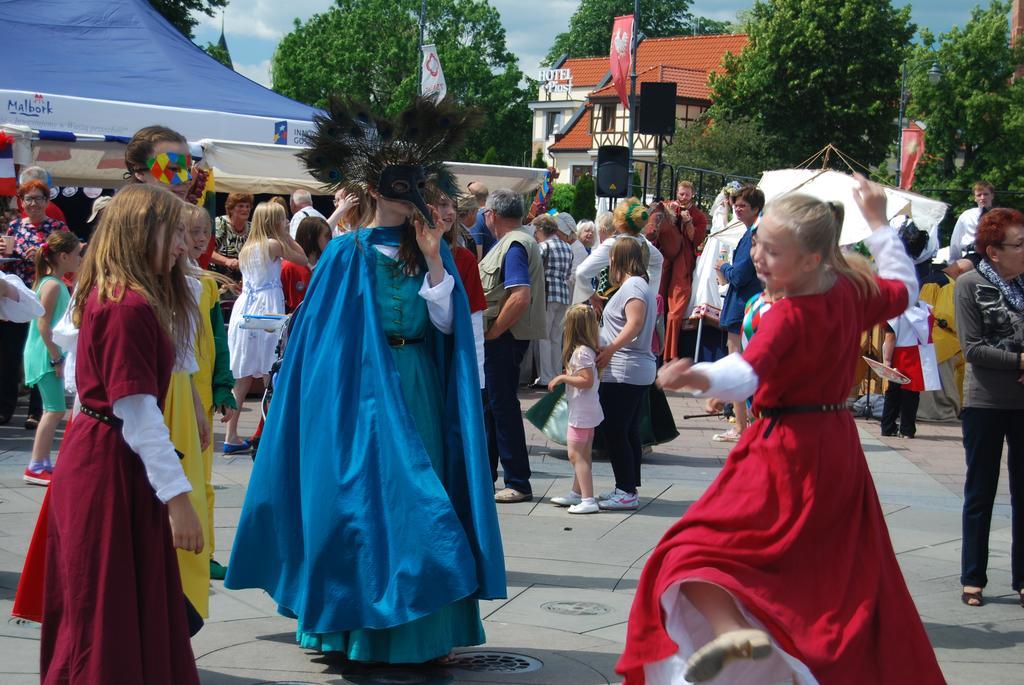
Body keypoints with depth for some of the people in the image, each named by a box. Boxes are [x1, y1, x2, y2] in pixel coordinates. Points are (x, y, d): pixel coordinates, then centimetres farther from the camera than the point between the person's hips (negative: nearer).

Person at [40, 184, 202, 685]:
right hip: (112, 468, -10)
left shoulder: (110, 295, 10)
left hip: (96, 452, 10)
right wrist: (177, 496, -21)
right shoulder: (129, 305, -20)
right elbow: (137, 412, -22)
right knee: (112, 614, 0)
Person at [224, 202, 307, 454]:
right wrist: (286, 235, 10)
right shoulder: (274, 245, -6)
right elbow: (302, 259, 3)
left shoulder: (247, 247, 15)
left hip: (244, 308, 7)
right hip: (267, 309, -7)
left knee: (242, 377, 8)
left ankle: (231, 436, 8)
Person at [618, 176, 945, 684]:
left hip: (784, 451, -8)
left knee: (695, 546, -11)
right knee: (851, 571, 19)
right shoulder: (853, 294, 0)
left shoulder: (789, 316, -21)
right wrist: (878, 222, 29)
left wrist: (697, 378, -56)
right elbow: (903, 287, 22)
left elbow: (747, 375, -37)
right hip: (838, 447, 8)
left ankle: (731, 628, -38)